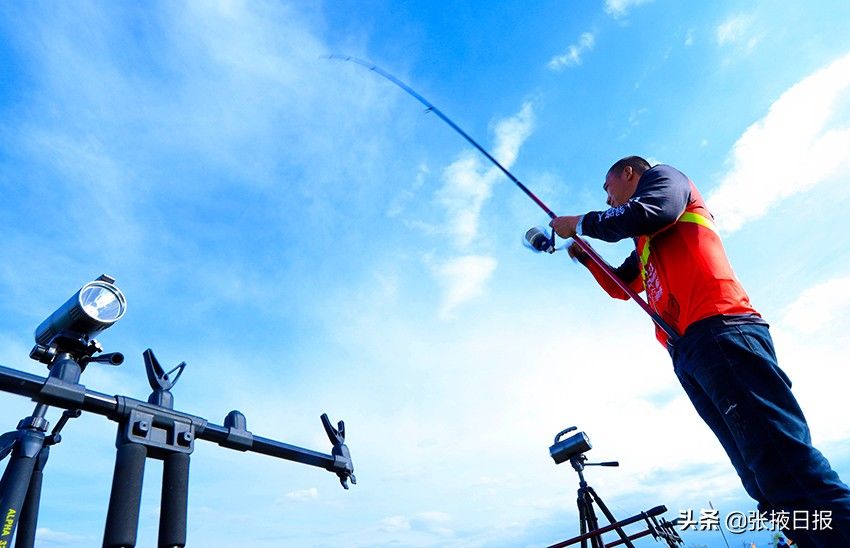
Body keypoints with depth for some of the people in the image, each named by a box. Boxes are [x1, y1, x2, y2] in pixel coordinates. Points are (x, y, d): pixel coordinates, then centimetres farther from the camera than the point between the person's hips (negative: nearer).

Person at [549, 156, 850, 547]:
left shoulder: (663, 176, 14)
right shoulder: (645, 243, 36)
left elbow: (645, 214, -9)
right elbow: (620, 286, 44)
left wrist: (580, 223, 4)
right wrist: (582, 253, 37)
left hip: (719, 330, -9)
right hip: (686, 354, 9)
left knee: (788, 468, -19)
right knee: (767, 482, 0)